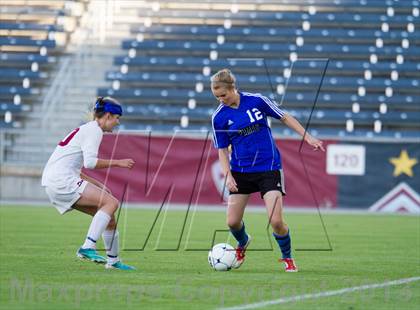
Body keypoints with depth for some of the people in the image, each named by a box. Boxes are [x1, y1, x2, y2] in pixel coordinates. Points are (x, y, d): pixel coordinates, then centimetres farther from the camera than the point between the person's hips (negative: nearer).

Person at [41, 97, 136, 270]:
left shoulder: (86, 129, 23)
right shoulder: (94, 130, -7)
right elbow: (90, 162, -19)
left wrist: (96, 185, 21)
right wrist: (118, 163, -9)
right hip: (62, 180, -10)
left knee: (109, 216, 11)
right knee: (111, 203, -18)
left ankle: (113, 260, 18)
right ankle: (88, 247, -26)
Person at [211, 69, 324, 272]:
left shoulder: (257, 101, -7)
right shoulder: (219, 117, -4)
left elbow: (284, 118, 5)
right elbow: (222, 150, 1)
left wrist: (307, 137, 1)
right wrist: (228, 176, -12)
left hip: (269, 168, -2)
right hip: (240, 171, 2)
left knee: (276, 221, -14)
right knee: (232, 222, 0)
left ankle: (287, 257, 12)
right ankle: (242, 244, 36)